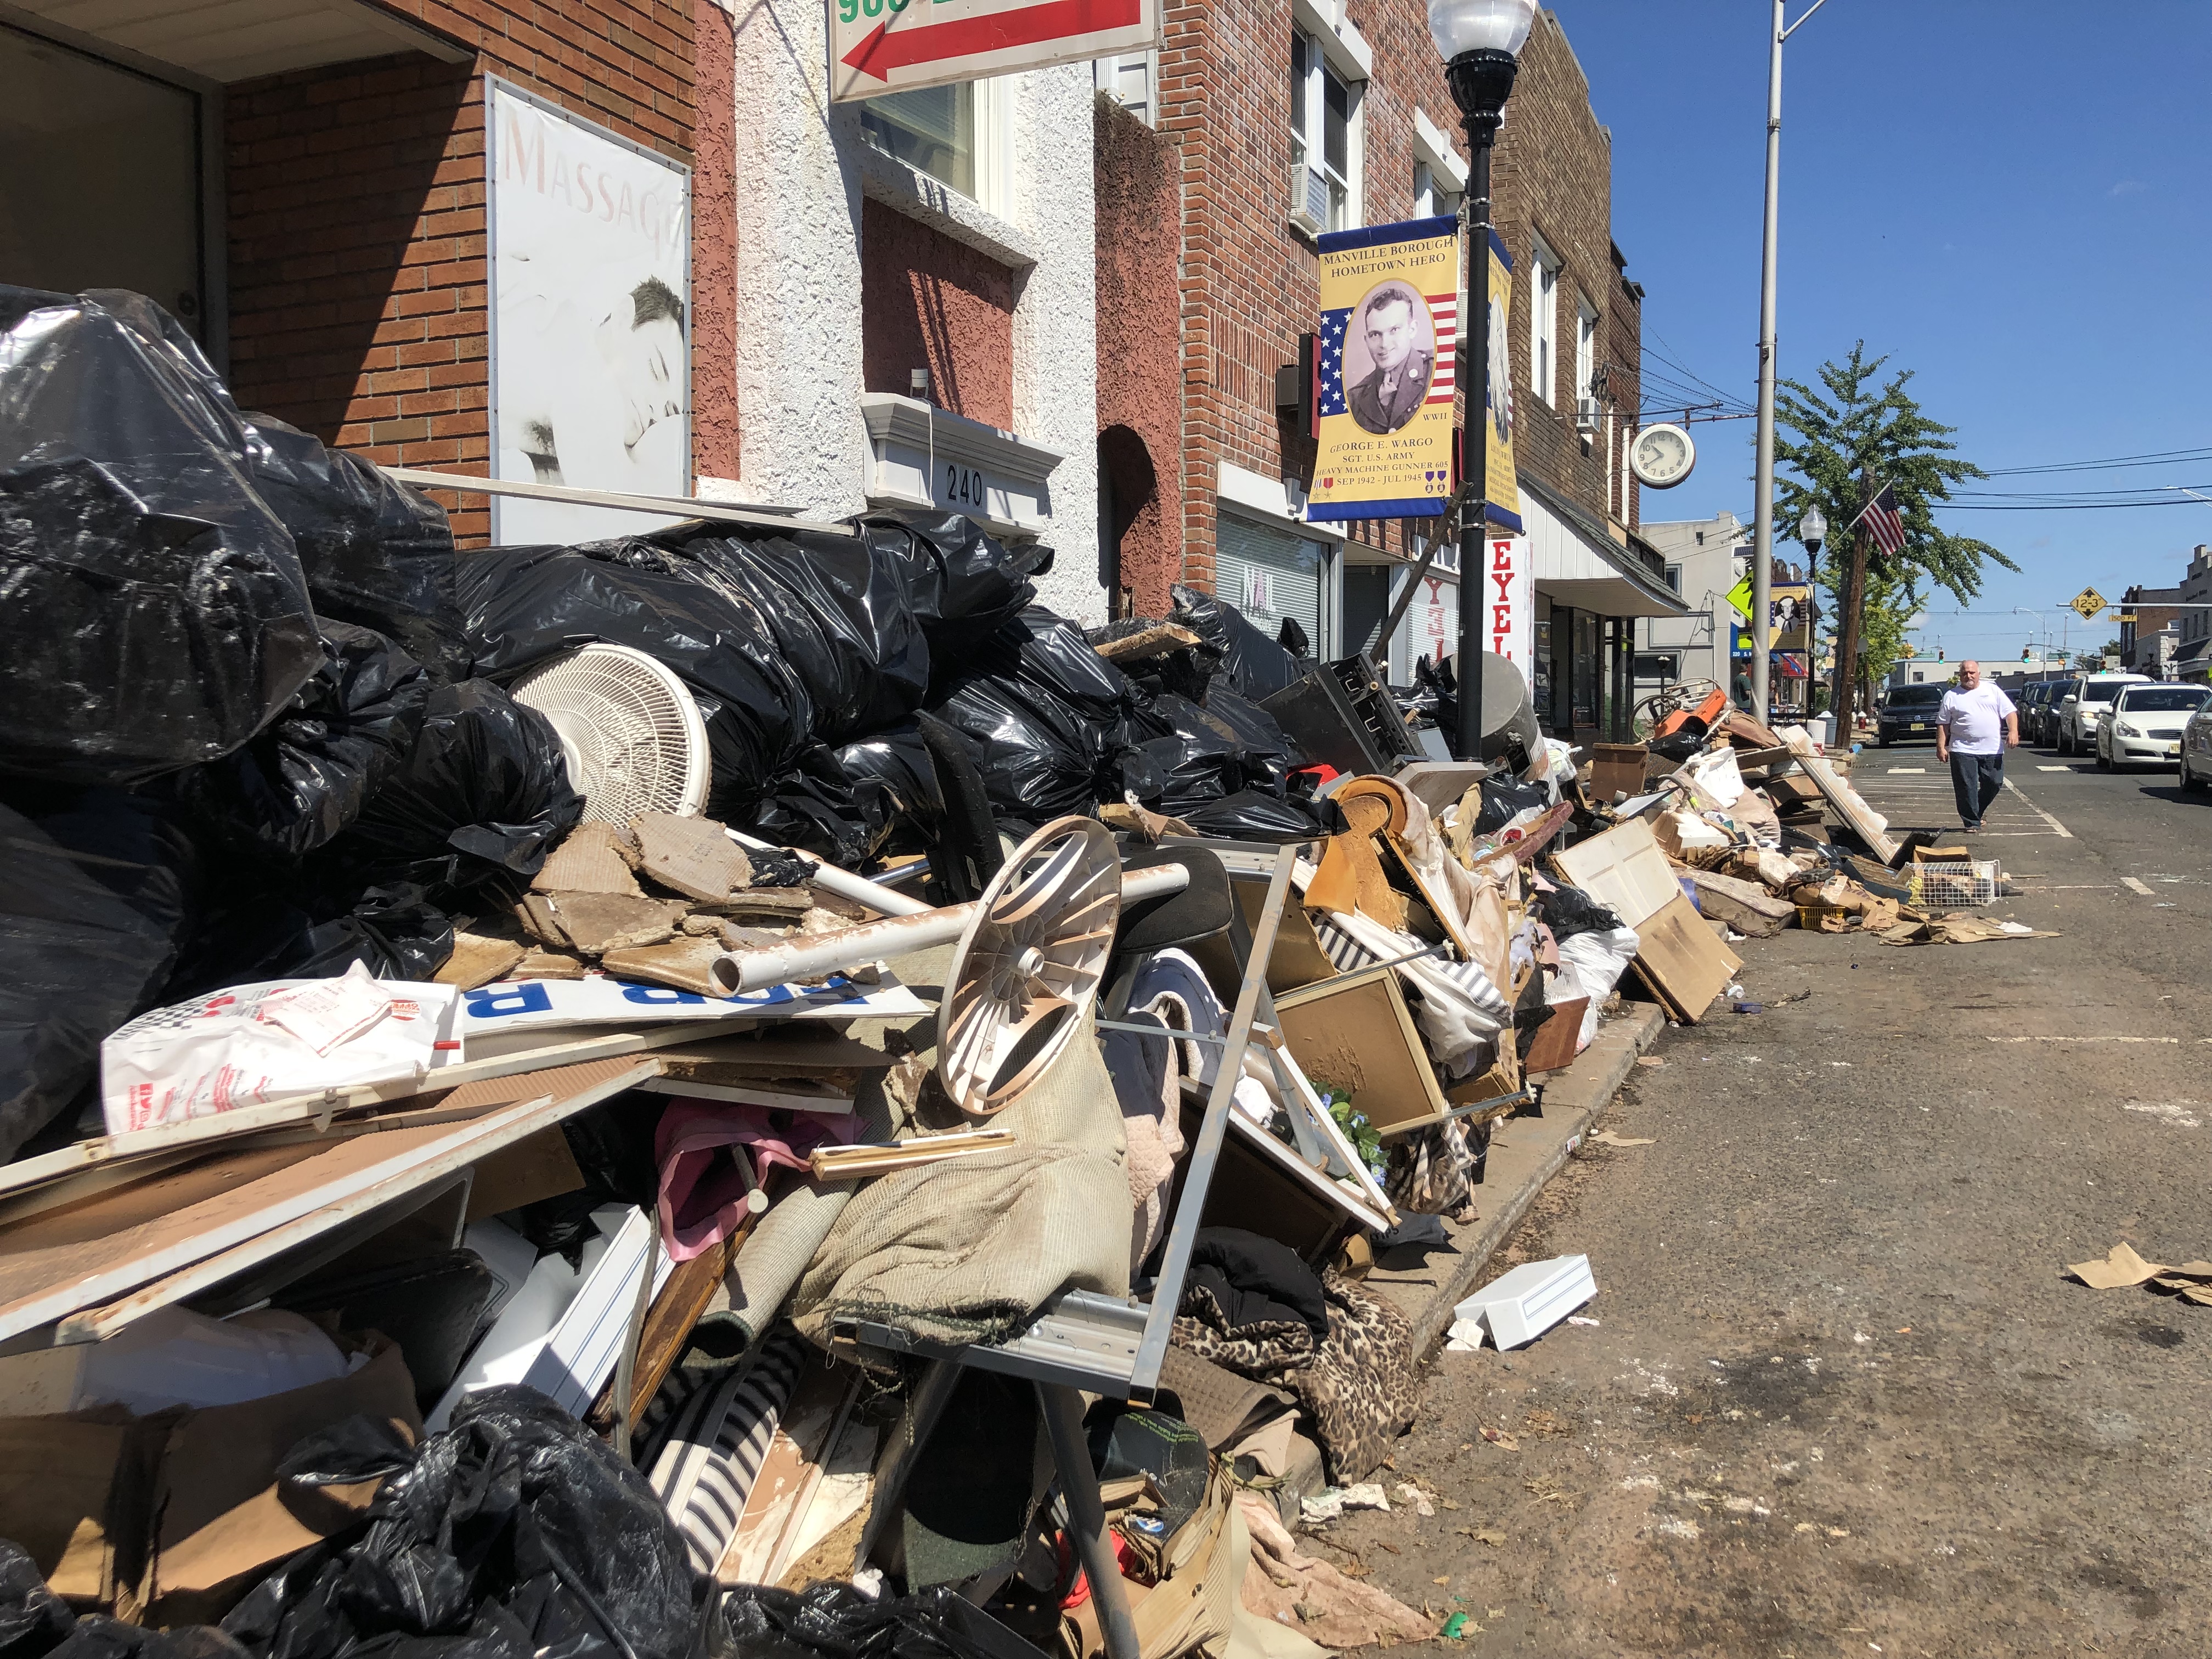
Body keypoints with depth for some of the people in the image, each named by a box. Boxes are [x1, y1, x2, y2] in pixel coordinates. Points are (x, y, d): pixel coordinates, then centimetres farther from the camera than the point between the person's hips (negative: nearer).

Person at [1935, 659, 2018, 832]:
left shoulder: (1993, 691, 12)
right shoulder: (1951, 696, 9)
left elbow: (2010, 712, 8)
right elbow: (1943, 724, 8)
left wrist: (2013, 731, -9)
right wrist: (1941, 747, 0)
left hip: (1993, 750, 2)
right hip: (1963, 751, -2)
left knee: (1994, 784, 2)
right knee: (1966, 788, -5)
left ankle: (1976, 813, 23)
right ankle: (1972, 823, 2)